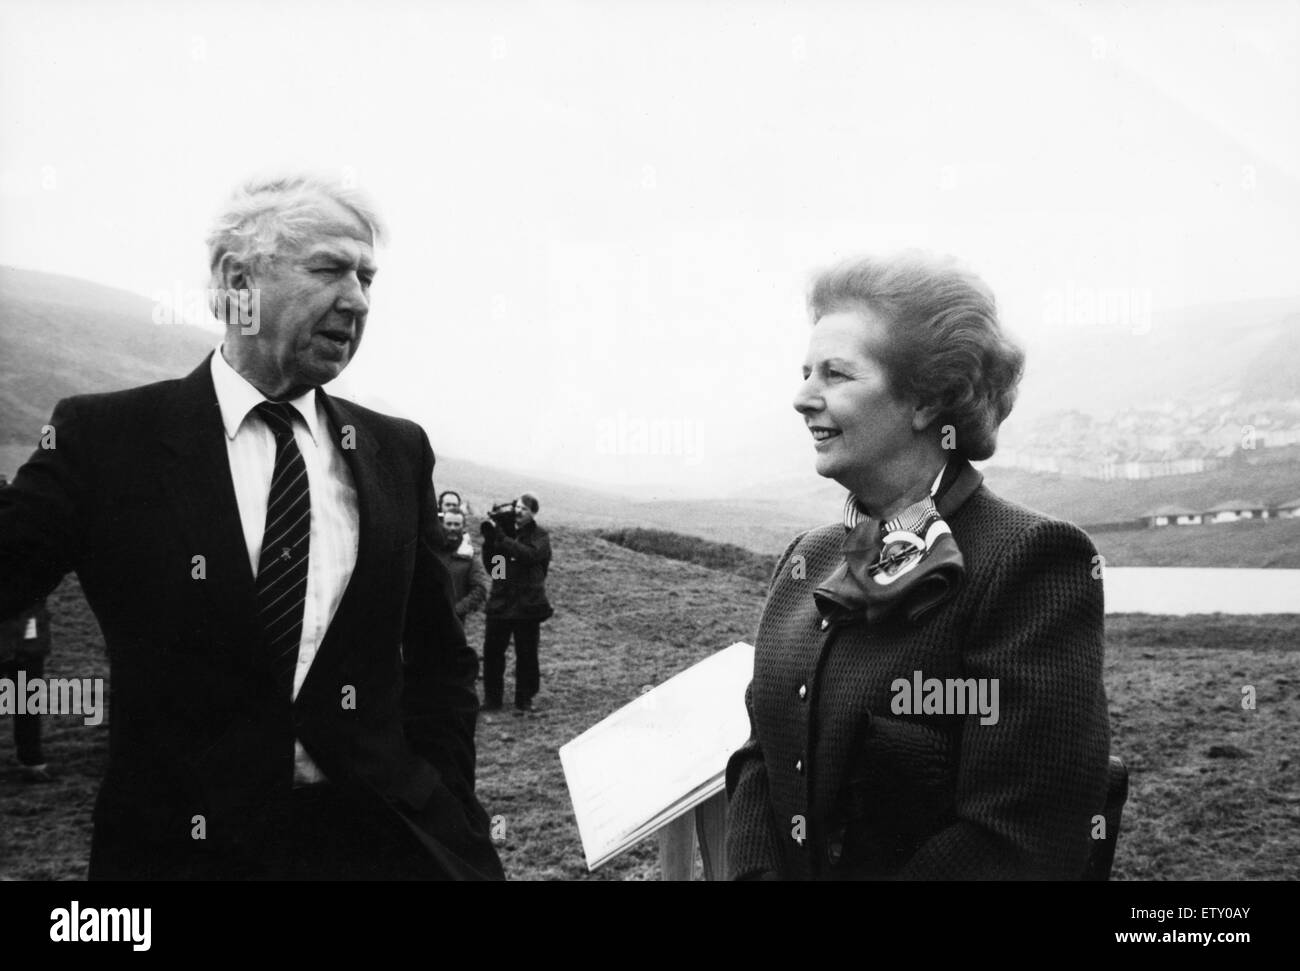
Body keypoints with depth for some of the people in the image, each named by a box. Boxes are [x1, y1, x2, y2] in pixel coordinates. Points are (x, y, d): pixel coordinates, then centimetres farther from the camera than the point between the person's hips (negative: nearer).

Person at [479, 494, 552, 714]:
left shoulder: (540, 536, 1)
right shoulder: (505, 530, 9)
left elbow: (529, 554, -20)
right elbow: (490, 565, 7)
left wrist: (500, 538, -22)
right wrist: (489, 538, -8)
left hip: (527, 606, -3)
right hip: (500, 603, 3)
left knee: (526, 655, 2)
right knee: (492, 651, 2)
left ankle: (524, 701, 12)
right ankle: (492, 699, 14)